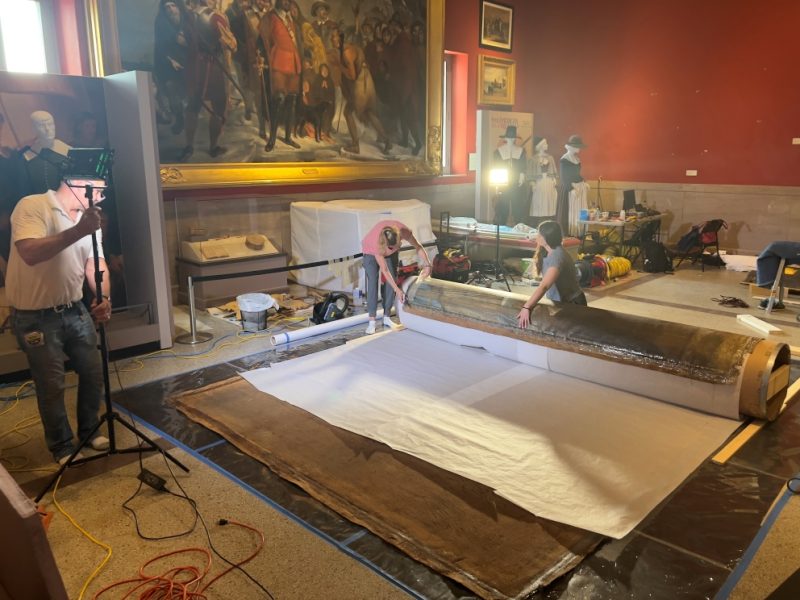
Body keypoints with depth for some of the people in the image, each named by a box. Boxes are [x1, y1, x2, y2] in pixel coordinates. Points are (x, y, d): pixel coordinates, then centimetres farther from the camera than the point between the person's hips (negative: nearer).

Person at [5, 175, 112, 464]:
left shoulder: (88, 218, 5)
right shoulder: (32, 207, -17)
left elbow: (96, 265, 1)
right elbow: (30, 254, -34)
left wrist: (104, 298, -17)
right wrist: (78, 231, -39)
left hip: (75, 310, 6)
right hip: (35, 317, -6)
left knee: (94, 373, 12)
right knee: (52, 386, 4)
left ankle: (89, 431, 33)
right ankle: (62, 447, 22)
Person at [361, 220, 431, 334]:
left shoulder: (403, 231, -37)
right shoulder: (376, 242, -43)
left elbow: (418, 246, -18)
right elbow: (384, 270, -35)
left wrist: (427, 265, -29)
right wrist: (397, 290, -34)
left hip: (390, 253, 4)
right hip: (371, 251, -4)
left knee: (392, 281, -4)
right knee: (373, 282, -15)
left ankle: (386, 317, 6)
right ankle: (372, 321, -15)